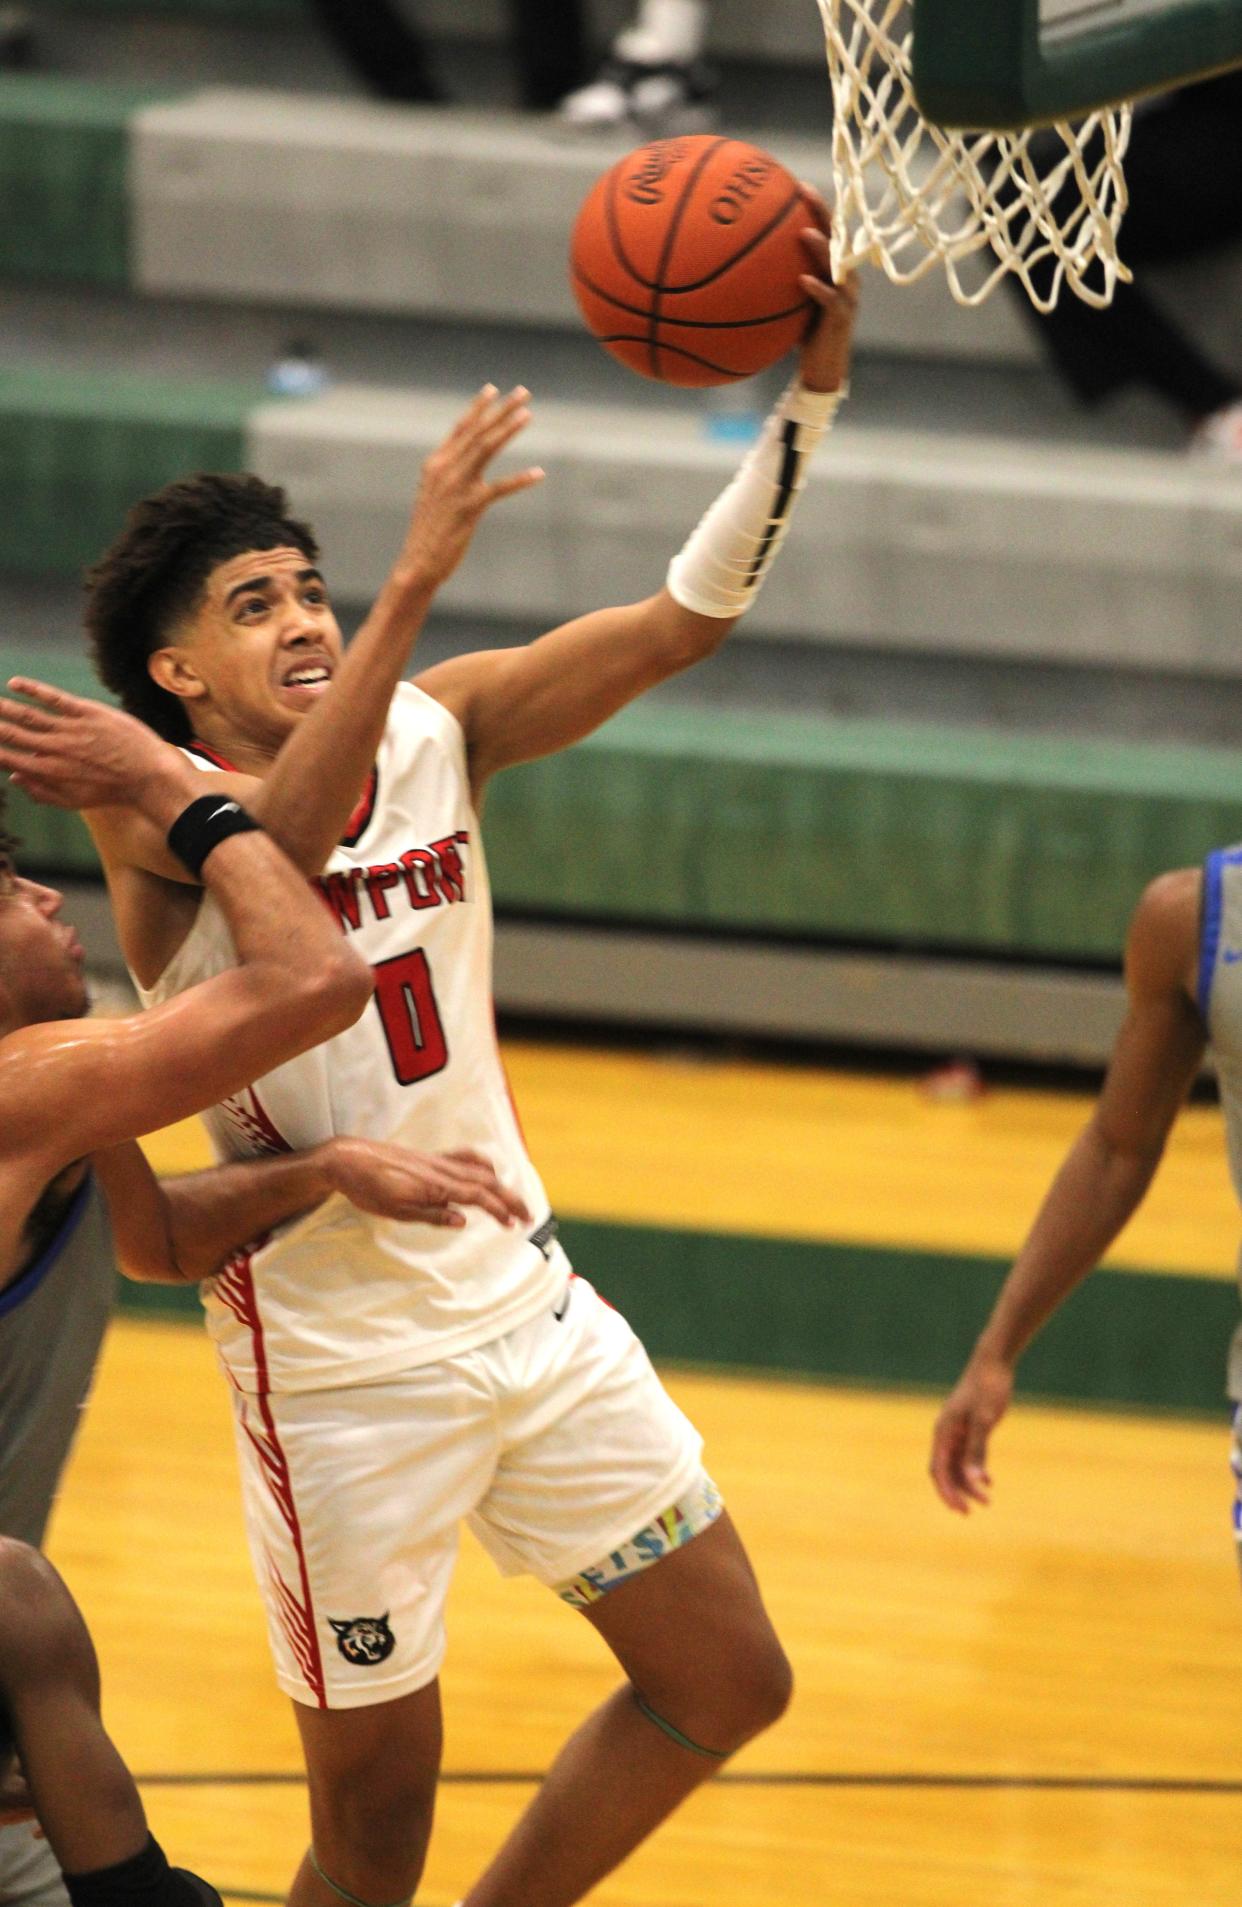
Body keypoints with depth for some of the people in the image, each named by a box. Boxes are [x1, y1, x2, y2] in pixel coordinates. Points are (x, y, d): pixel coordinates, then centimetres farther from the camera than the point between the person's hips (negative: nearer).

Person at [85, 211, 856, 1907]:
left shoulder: (441, 728, 3)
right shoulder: (150, 803, -12)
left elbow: (686, 618, -5)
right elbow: (282, 833, -35)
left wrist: (812, 392, -19)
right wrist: (418, 578, -43)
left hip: (528, 1305, 6)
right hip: (338, 1364, -6)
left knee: (729, 1683, 10)